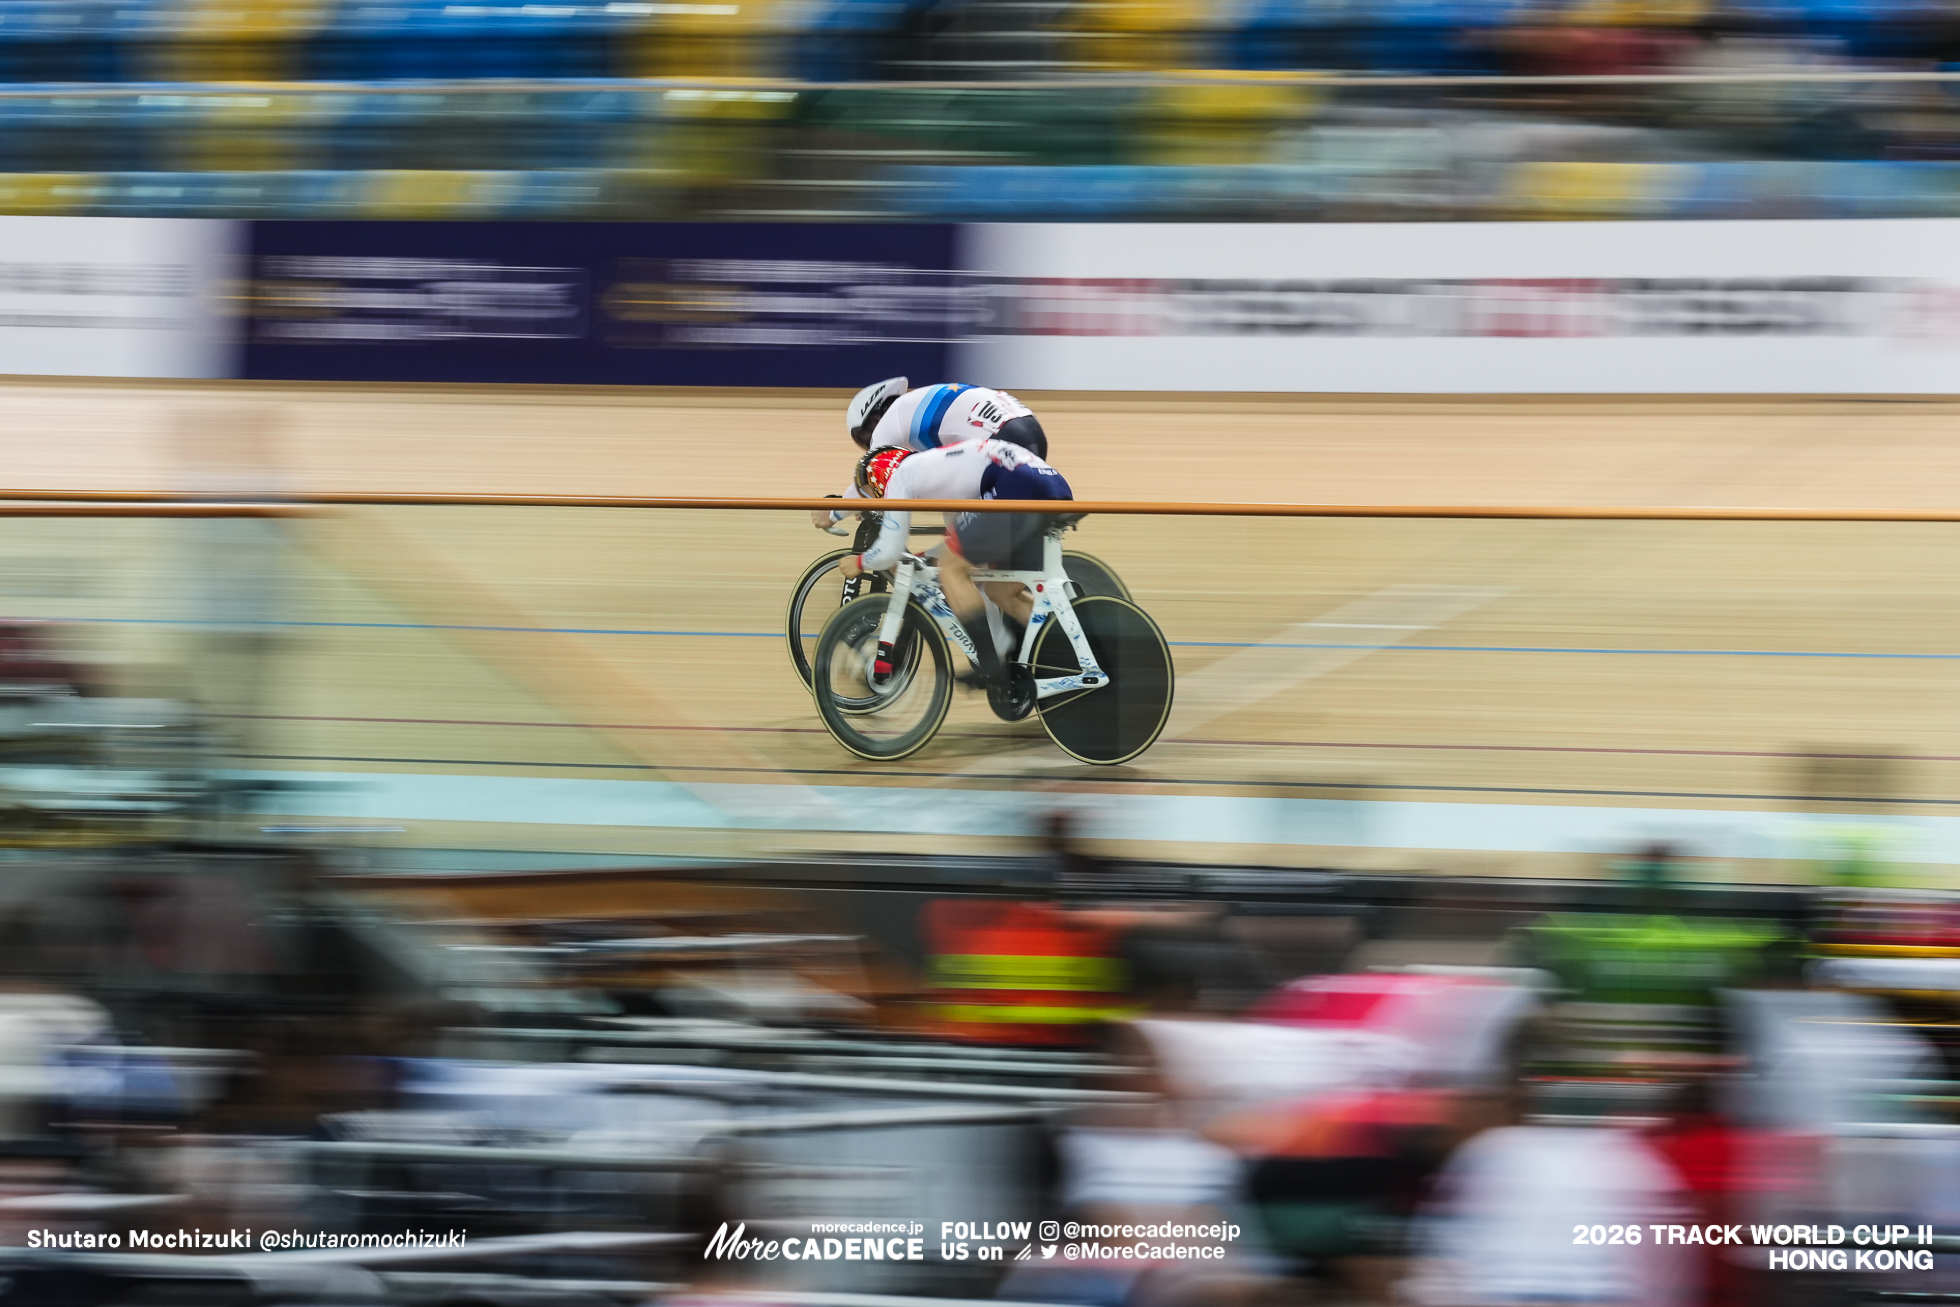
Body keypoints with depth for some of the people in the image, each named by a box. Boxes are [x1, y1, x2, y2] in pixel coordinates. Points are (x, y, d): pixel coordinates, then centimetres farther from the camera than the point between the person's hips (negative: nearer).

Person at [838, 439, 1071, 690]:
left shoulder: (899, 475, 9)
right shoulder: (932, 465, 35)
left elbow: (889, 552, 7)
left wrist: (859, 563, 27)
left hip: (1018, 491, -9)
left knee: (952, 568, 5)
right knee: (1002, 591, 20)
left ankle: (990, 666, 0)